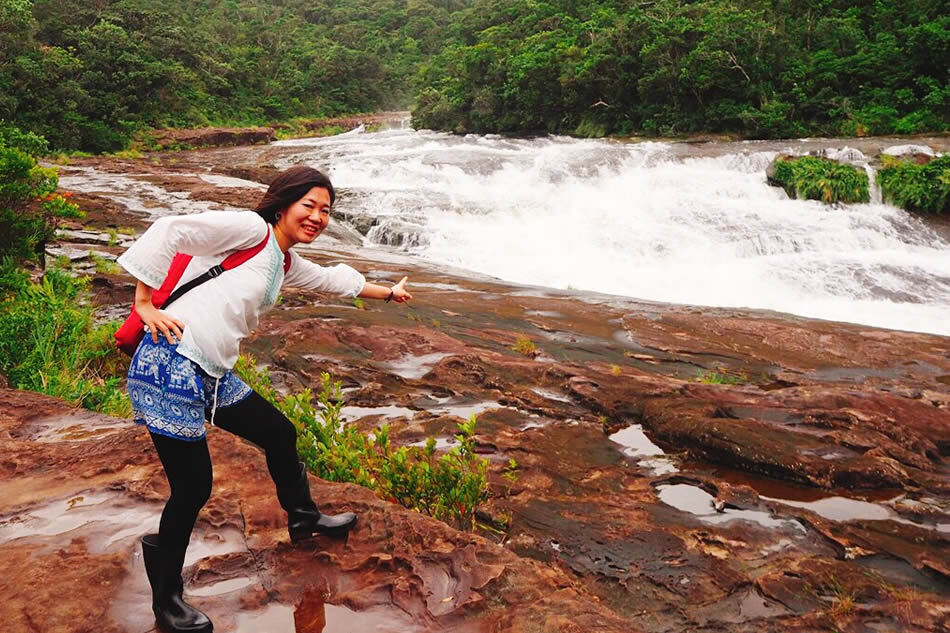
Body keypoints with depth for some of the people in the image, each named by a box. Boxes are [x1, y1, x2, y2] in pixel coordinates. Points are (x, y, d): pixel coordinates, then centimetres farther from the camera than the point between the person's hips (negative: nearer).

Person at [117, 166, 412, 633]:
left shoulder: (286, 264, 19)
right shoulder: (252, 229, -8)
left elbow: (332, 278, 36)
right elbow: (170, 230, -15)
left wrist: (387, 292, 48)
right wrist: (145, 303, -15)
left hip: (213, 378, 9)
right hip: (171, 367, -9)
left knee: (279, 435, 20)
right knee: (193, 488, -3)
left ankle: (303, 519, 44)